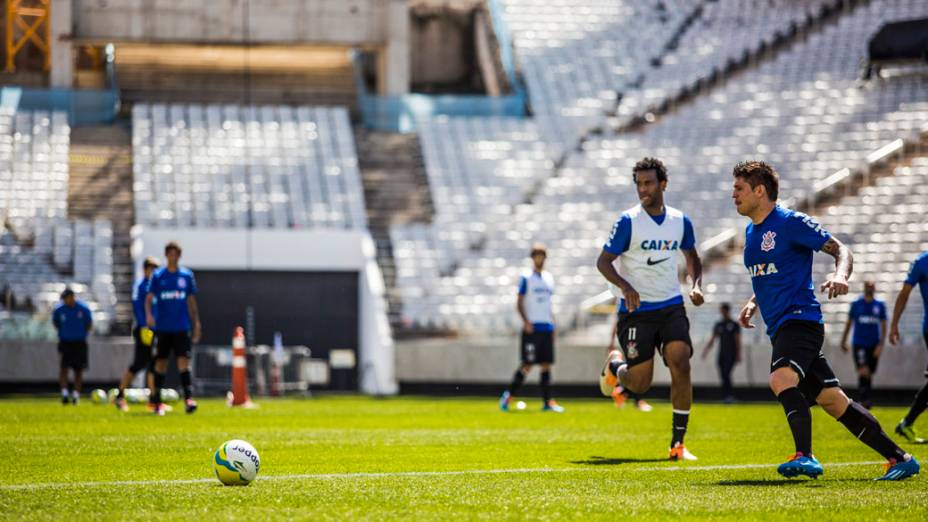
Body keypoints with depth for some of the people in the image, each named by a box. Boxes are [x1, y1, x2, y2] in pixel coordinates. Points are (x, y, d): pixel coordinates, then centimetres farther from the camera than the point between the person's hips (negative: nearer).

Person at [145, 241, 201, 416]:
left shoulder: (187, 275, 7)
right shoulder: (158, 275, 3)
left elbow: (191, 301, 12)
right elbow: (149, 298, -2)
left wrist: (196, 324, 9)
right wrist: (149, 315, -21)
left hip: (181, 327, 0)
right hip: (162, 327, 0)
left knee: (183, 361, -12)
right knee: (160, 363, 5)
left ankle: (188, 399, -19)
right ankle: (157, 403, 13)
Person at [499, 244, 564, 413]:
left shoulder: (549, 278, 16)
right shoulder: (526, 278, -2)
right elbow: (519, 303, -5)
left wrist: (553, 323, 14)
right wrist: (526, 321, -16)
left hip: (547, 327, 6)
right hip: (532, 328, -6)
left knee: (547, 364, 2)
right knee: (528, 364, -8)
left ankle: (547, 401, 2)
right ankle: (508, 395, 3)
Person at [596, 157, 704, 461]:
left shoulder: (680, 222, 5)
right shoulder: (628, 222, -7)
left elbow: (692, 258, 22)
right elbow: (603, 261, -7)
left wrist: (696, 285, 2)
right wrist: (625, 286, -25)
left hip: (671, 307, 3)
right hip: (636, 310, -3)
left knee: (680, 364, -17)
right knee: (640, 384, -4)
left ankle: (677, 444, -9)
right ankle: (615, 365, 35)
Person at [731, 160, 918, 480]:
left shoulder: (790, 222, -8)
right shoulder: (751, 232, 17)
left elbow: (841, 251, -9)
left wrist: (840, 276, -29)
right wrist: (753, 303, 15)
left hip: (800, 319, -8)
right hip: (780, 327, 8)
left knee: (781, 379, -32)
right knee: (832, 400, 7)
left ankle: (805, 457, -39)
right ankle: (900, 458, 11)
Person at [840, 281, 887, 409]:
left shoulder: (880, 305, 5)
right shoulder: (856, 304, 2)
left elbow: (883, 326, 4)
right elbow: (849, 323, 10)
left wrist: (881, 344, -6)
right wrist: (843, 341, 11)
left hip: (873, 345, 2)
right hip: (859, 344, -2)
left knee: (869, 374, 8)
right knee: (864, 372, -18)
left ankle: (865, 401, 19)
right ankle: (862, 400, -17)